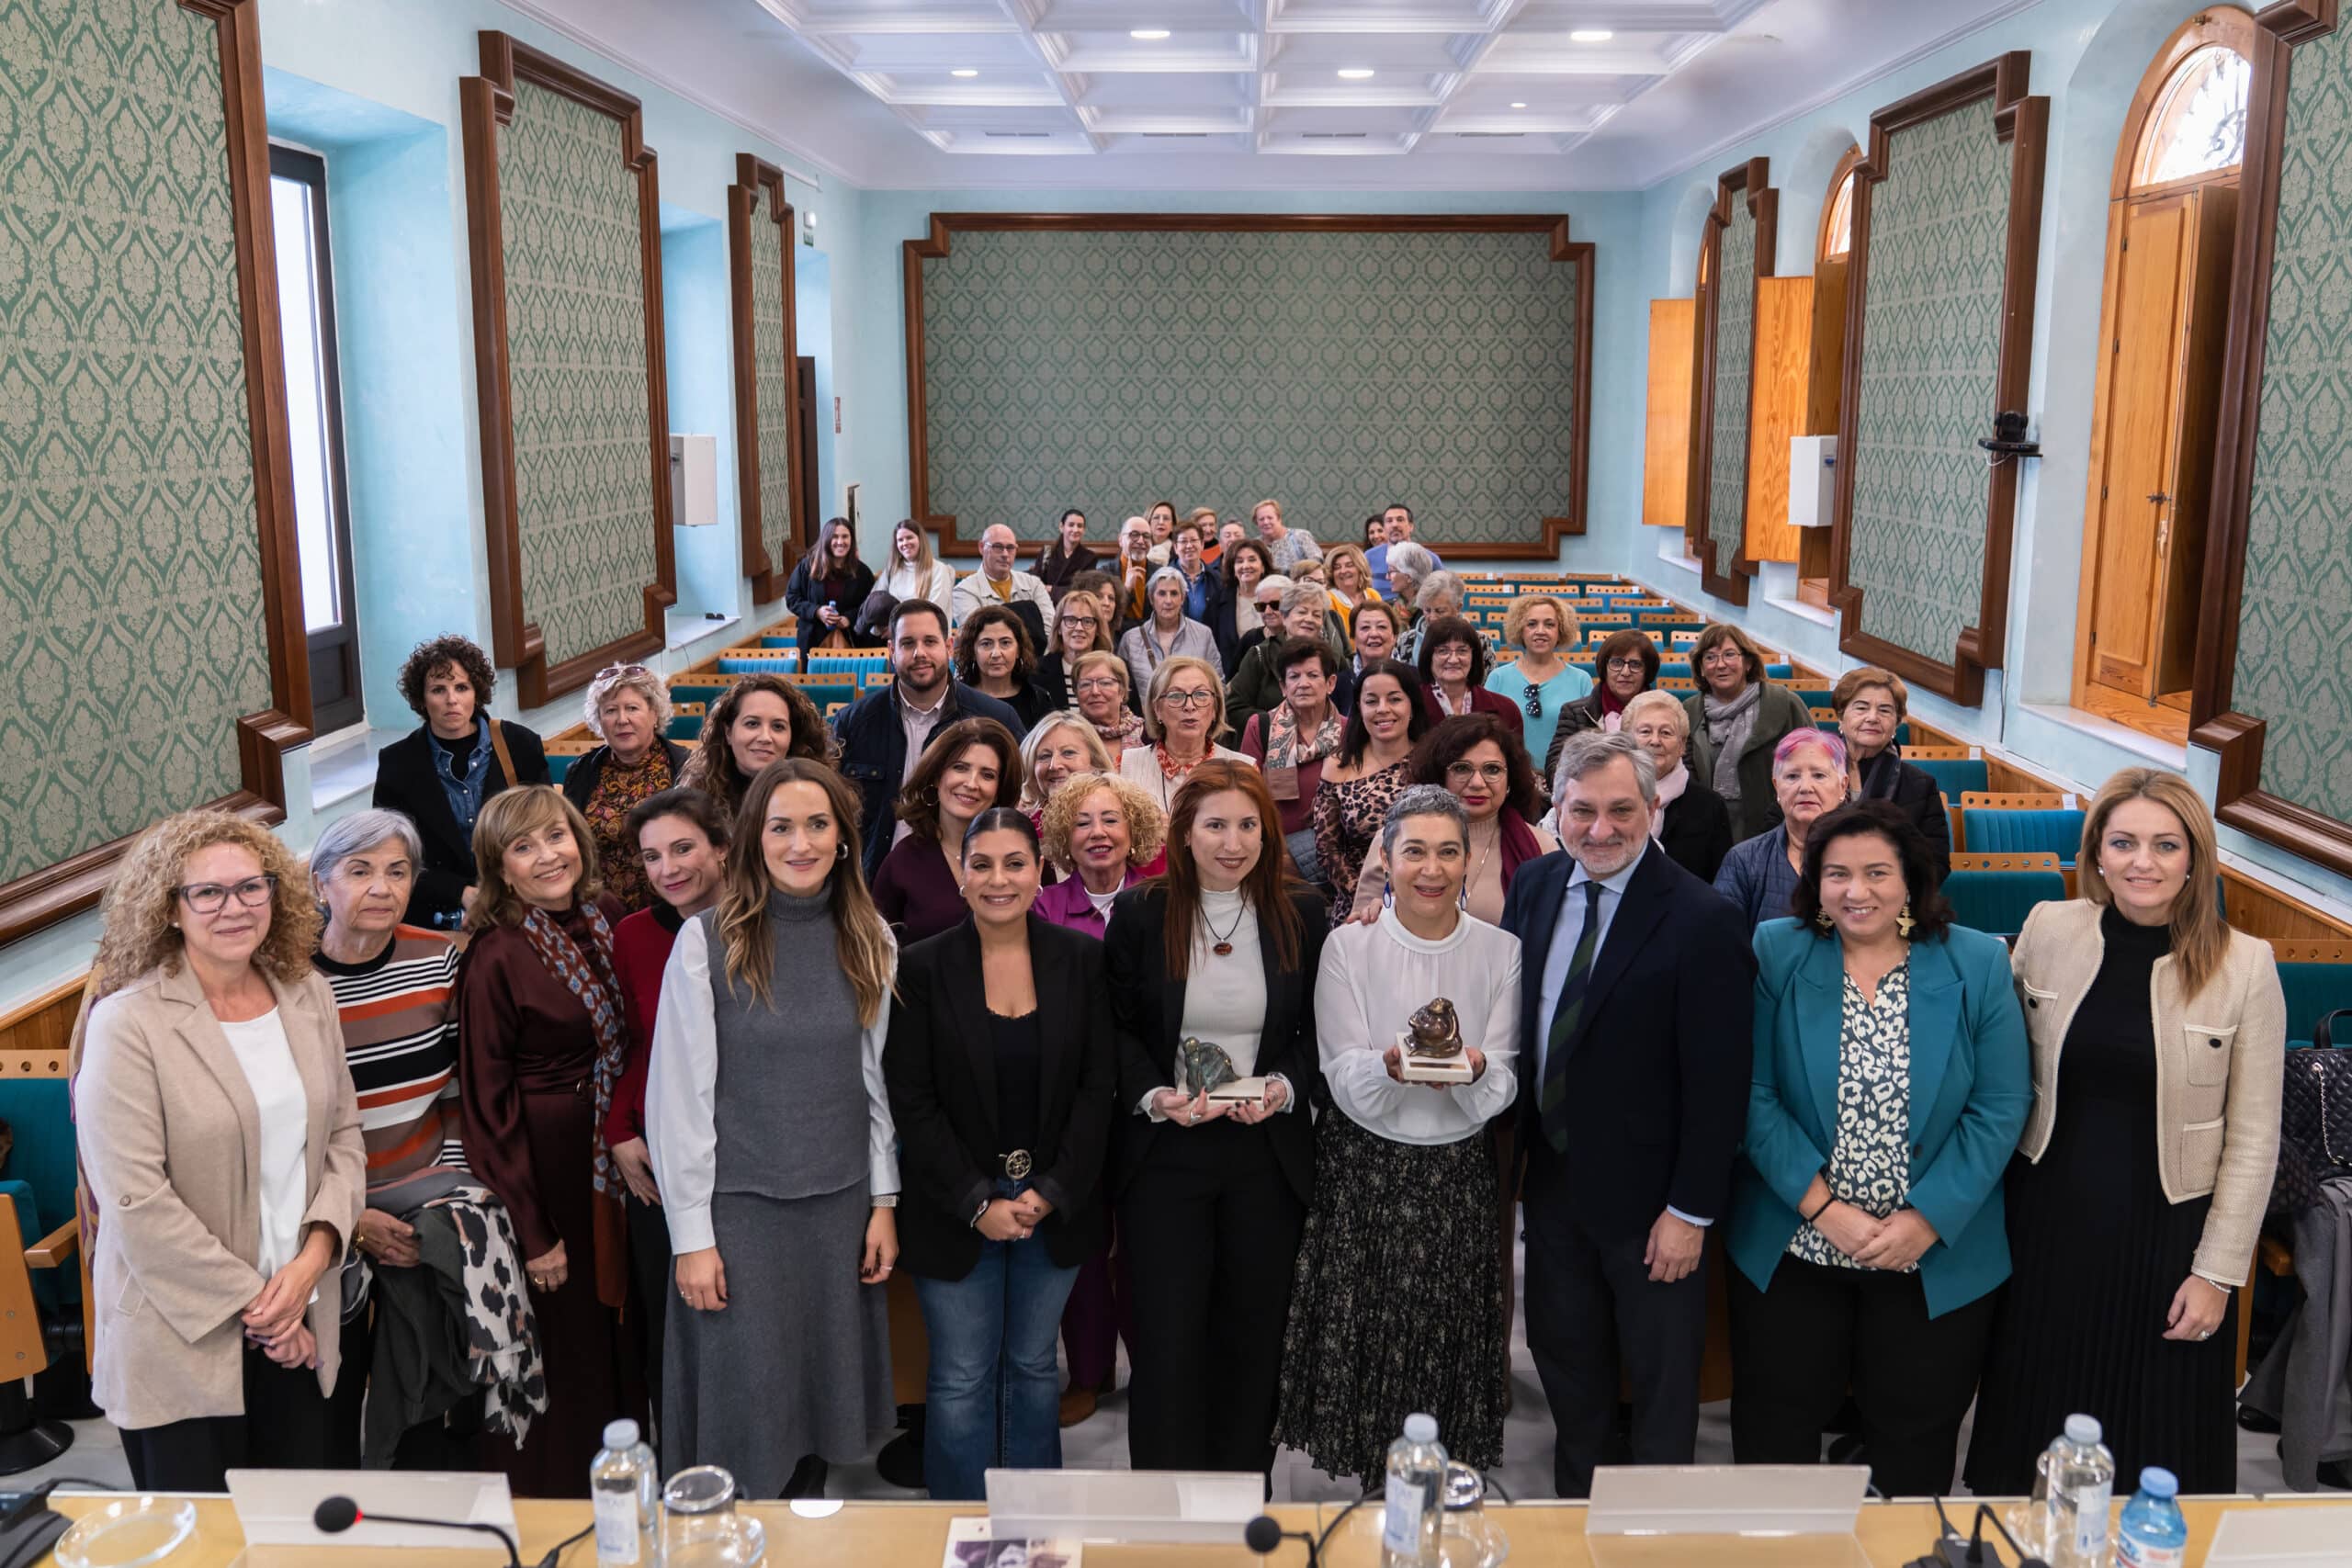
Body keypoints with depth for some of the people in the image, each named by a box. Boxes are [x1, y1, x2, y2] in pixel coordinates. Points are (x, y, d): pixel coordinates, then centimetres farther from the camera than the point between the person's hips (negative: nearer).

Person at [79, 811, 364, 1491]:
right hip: (183, 1344, -5)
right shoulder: (129, 1024, -12)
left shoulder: (308, 996, 5)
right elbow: (135, 1200, -16)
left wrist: (313, 1258, -7)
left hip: (301, 1333, 5)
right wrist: (250, 1303, -12)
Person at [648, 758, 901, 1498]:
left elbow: (878, 1078, 8)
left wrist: (884, 1201, 5)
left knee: (823, 1393, 11)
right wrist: (691, 1237, -9)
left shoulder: (870, 941, 3)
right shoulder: (707, 941, -9)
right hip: (740, 1207, -3)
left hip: (840, 1205, 3)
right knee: (744, 1411, 3)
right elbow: (678, 1096, -8)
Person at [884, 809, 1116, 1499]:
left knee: (1034, 1368, 15)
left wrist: (1051, 1194, -10)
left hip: (1056, 1204, 2)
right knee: (961, 1382, 5)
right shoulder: (922, 968, -7)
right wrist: (977, 1204, -12)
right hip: (956, 1210, -2)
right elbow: (911, 1100, -7)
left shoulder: (1082, 960, -3)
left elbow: (1098, 1086, -2)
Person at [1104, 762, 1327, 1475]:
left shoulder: (1300, 915, 2)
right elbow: (1115, 1029, 3)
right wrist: (1154, 1096, -14)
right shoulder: (1139, 913, -1)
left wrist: (1284, 1088, -11)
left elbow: (1317, 1033, 7)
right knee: (1167, 1336, 0)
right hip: (1163, 1151, -1)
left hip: (1268, 1154, 1)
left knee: (1253, 1332, 9)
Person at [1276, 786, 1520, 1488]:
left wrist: (1473, 1069, -24)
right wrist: (1390, 1066, -29)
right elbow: (1343, 1076, -8)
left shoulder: (1500, 951, 1)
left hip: (1458, 1174, 1)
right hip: (1363, 1170, -1)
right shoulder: (1349, 946, -3)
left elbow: (1505, 1087, -2)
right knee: (1367, 1338, 2)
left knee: (1451, 1343, 4)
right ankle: (1377, 1487, 24)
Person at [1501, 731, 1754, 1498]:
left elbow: (1718, 1082, -18)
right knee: (1564, 1358, 22)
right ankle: (1574, 1501, 43)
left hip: (1646, 1192, -5)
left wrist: (1692, 1211, -16)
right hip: (1552, 1175, 6)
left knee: (1661, 1378, 14)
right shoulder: (1534, 887, -1)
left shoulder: (1702, 920, -20)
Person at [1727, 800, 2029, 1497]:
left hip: (1937, 1259, 0)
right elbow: (1754, 1095, -9)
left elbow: (2001, 1107, -6)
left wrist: (1928, 1218, -14)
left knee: (1914, 1452, 15)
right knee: (1773, 1438, 15)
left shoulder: (1979, 965, -4)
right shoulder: (1773, 954, -6)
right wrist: (1822, 1207, -16)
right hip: (1791, 1252, 0)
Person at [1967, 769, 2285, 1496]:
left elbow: (2252, 1138, -6)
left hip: (2164, 1232, -2)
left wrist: (2218, 1272, -6)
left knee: (2155, 1448, 12)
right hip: (2047, 1219, 2)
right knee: (2032, 1432, 16)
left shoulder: (2244, 964, -11)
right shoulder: (2047, 929, -5)